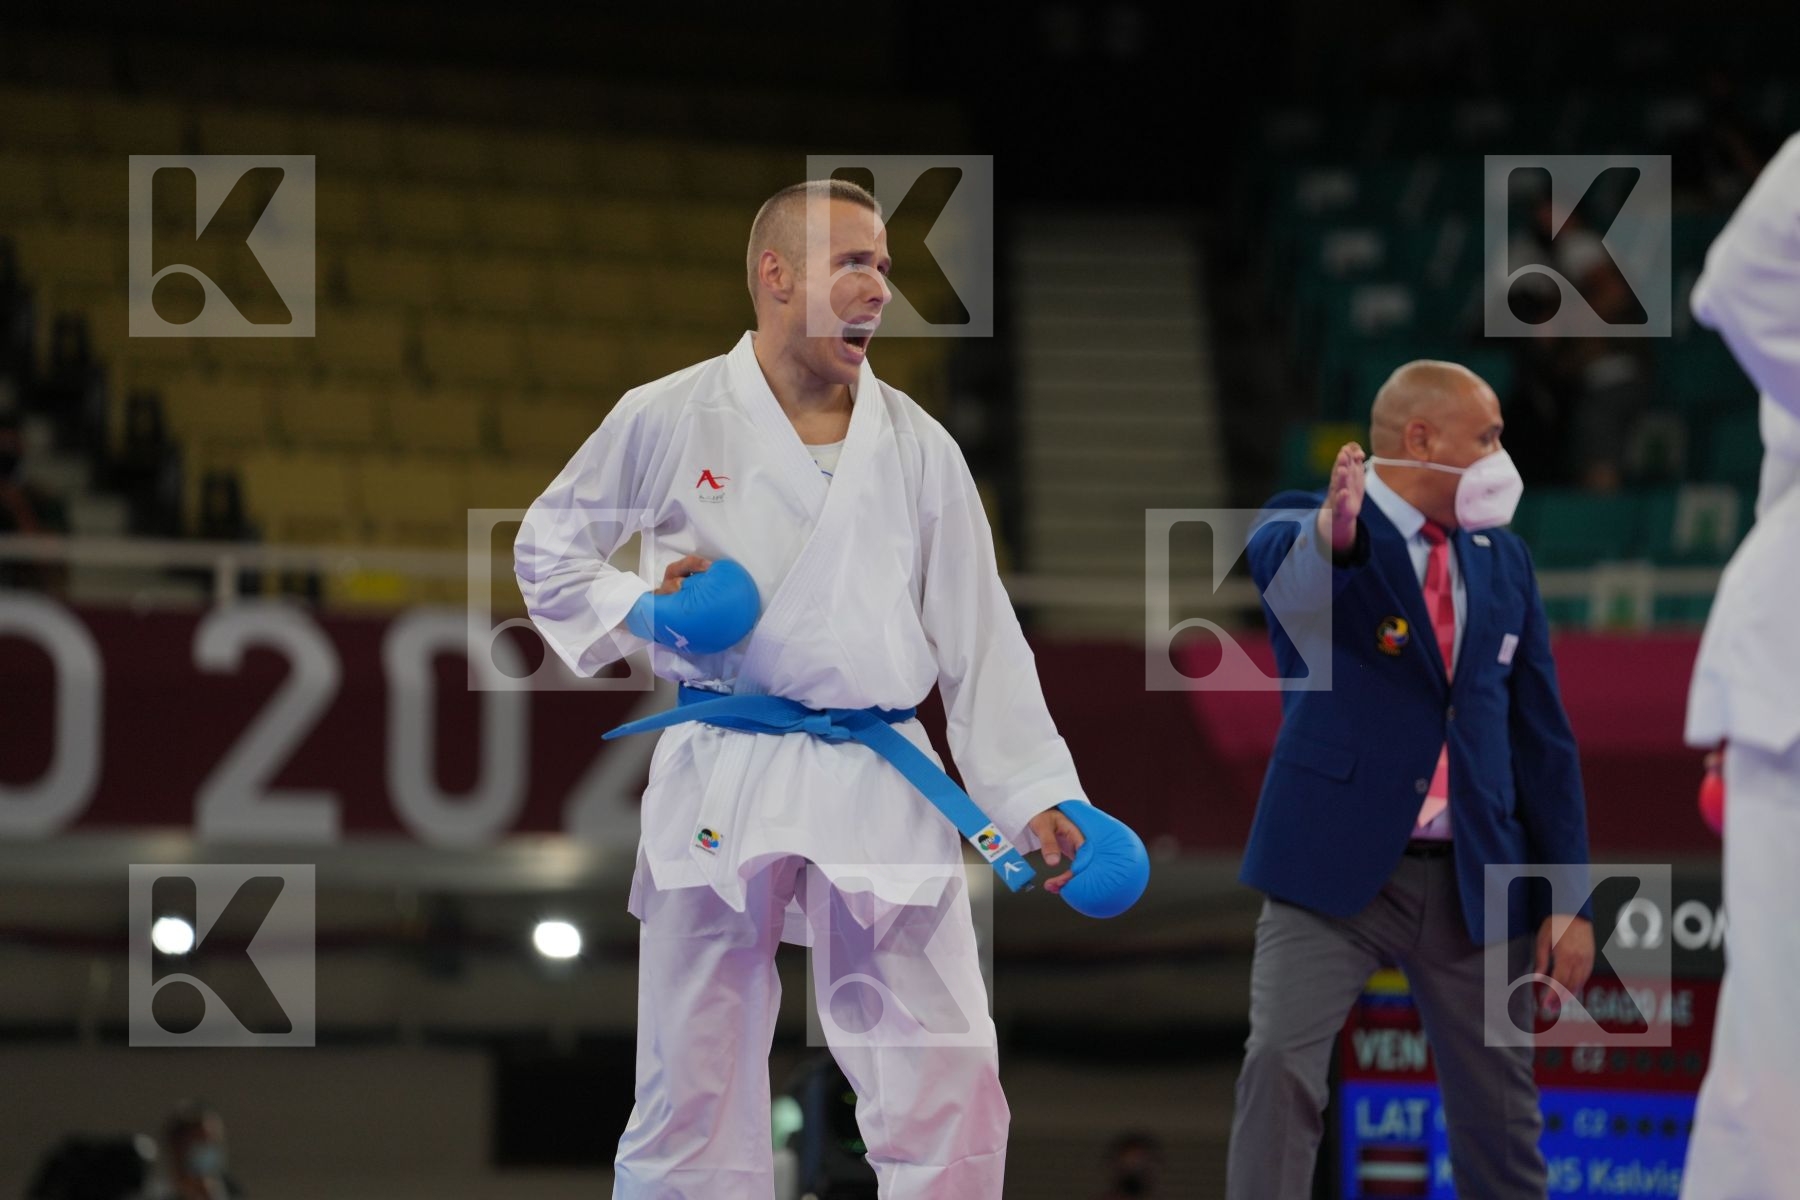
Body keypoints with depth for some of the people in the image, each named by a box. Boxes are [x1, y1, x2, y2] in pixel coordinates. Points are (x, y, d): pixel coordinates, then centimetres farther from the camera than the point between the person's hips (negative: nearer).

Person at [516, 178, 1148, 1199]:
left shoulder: (918, 448, 8)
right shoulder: (669, 422, 2)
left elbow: (981, 642, 10)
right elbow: (548, 550, 14)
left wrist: (1038, 795, 2)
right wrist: (637, 614, -5)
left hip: (882, 792, 2)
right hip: (722, 786, -2)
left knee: (951, 1095, -3)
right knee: (691, 1096, 3)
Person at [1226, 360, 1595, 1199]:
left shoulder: (1502, 563, 13)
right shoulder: (1310, 528, -3)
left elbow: (1542, 737, 13)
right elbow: (1276, 556, -30)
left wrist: (1571, 899, 7)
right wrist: (1331, 534, -55)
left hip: (1473, 880, 5)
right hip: (1335, 868, -5)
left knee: (1499, 1107, 9)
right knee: (1280, 1059, -20)